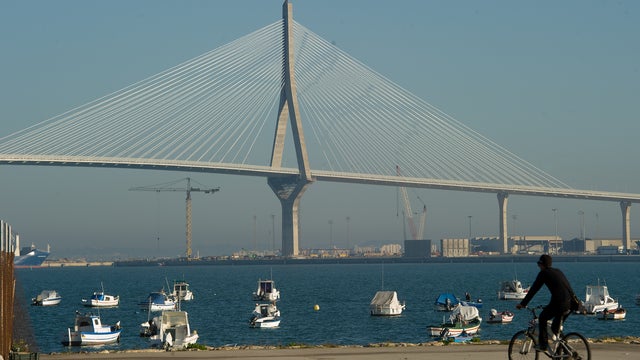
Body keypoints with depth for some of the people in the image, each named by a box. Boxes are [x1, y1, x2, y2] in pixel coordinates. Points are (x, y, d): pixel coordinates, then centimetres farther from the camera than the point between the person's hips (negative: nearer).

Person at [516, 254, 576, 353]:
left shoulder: (544, 273, 4)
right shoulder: (558, 271, 25)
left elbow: (533, 289, 3)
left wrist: (522, 304, 7)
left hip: (559, 303, -7)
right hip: (571, 303, 7)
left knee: (542, 318, 13)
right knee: (556, 327, 21)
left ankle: (543, 344, 8)